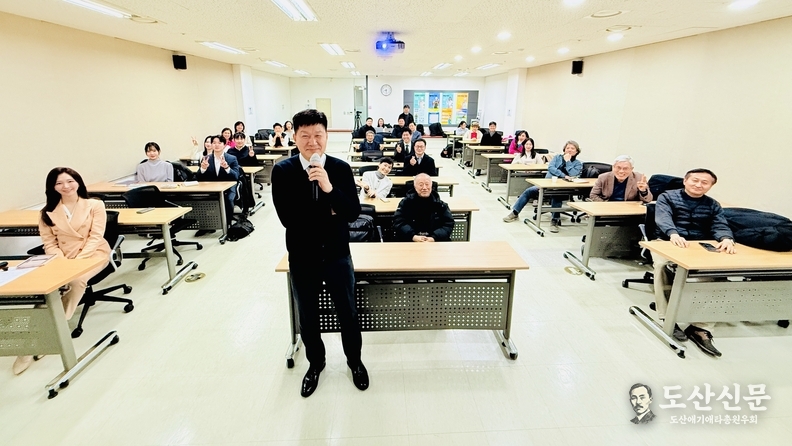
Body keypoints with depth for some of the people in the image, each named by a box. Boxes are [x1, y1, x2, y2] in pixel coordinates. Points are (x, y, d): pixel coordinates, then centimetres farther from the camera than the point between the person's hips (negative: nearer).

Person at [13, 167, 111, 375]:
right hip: (62, 258, 3)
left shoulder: (95, 205, -2)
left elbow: (95, 237, -9)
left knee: (76, 280, -33)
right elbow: (49, 244, 5)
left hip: (93, 254, -3)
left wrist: (77, 260, -20)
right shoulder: (48, 212, 8)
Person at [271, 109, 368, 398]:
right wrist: (329, 213, -13)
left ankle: (354, 360, 42)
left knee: (347, 312, 16)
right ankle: (315, 363, 44)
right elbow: (288, 218, -16)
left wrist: (330, 189, -30)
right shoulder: (282, 171, -10)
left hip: (337, 255, 0)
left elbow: (353, 213, -15)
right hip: (302, 258, 0)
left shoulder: (341, 168, -9)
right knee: (307, 317, 18)